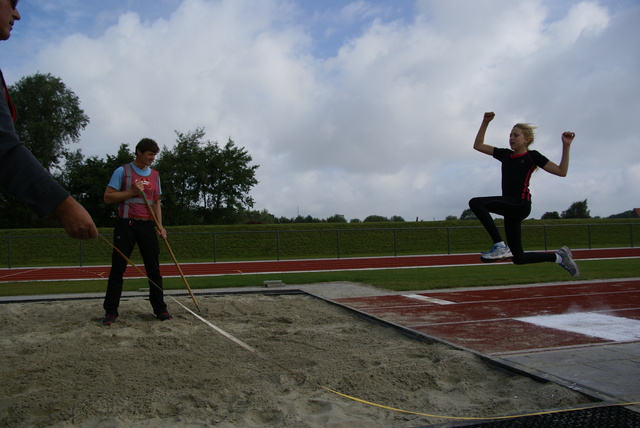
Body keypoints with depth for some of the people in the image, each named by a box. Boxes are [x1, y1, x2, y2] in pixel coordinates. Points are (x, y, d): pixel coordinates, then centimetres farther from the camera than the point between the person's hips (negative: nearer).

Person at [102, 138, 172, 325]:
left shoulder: (155, 175, 14)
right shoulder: (122, 171, 0)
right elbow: (108, 197, -4)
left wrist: (159, 225, 5)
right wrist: (132, 192, -14)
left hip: (147, 226, 4)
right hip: (126, 225, -4)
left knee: (154, 269, 2)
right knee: (118, 268, -2)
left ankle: (160, 309, 9)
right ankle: (111, 311, 5)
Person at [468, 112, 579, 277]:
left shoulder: (532, 156, 2)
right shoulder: (506, 155, 17)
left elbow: (561, 171, -2)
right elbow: (478, 145, 18)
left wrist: (566, 146, -8)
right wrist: (485, 122, 11)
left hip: (521, 204, -7)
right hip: (510, 207, 7)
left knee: (476, 203, -26)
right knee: (518, 258, 11)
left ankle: (500, 246, -27)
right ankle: (560, 256, 29)